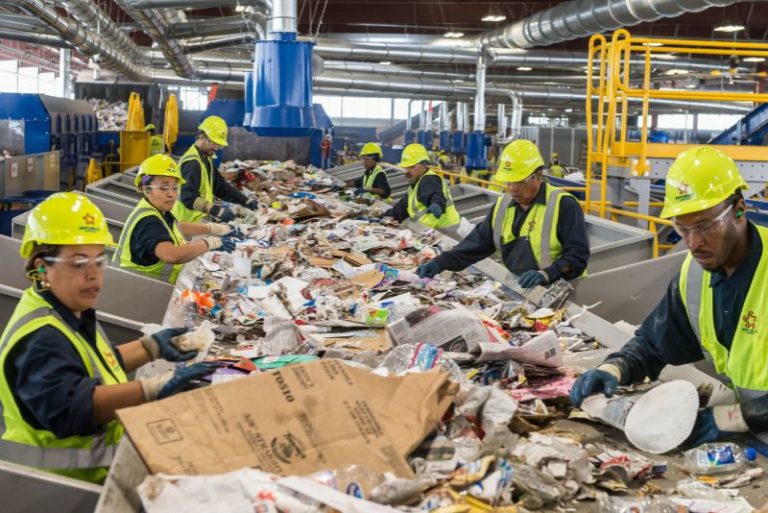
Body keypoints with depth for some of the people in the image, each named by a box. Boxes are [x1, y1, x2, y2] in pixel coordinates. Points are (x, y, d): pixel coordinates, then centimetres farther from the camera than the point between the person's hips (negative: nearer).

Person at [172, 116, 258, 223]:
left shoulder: (206, 159, 13)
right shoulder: (192, 163, -20)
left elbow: (220, 185, 17)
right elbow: (189, 197, -31)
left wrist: (245, 201, 7)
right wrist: (217, 210, -41)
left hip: (200, 220, 10)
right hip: (189, 222, -10)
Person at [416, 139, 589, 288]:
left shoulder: (563, 205, -7)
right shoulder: (502, 205, 12)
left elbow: (577, 254, -10)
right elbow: (478, 243, 13)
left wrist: (547, 274, -26)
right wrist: (441, 262, 0)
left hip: (557, 291, -4)